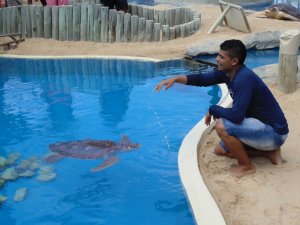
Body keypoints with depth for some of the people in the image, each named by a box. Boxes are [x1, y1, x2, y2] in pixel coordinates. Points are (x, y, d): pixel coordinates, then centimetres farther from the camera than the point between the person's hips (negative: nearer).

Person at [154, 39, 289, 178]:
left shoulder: (244, 78, -29)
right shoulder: (228, 72, -2)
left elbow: (236, 116, -34)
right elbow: (203, 79, 9)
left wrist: (212, 110, -15)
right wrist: (175, 79, -5)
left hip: (273, 131, -9)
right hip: (261, 127, 9)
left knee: (221, 125, -25)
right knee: (220, 150, 14)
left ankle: (247, 166, -5)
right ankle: (269, 152, 15)